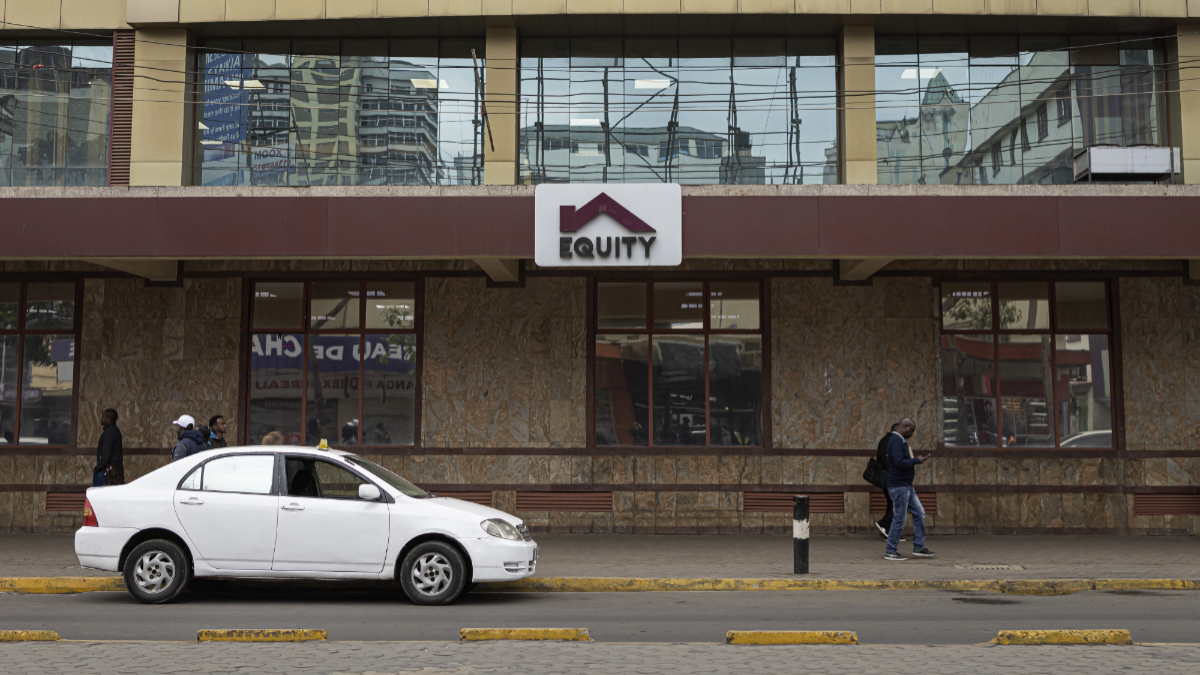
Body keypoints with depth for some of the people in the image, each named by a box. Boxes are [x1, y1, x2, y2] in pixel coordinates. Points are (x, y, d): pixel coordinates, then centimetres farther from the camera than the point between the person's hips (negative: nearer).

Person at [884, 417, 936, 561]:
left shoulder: (902, 441, 17)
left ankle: (919, 547, 18)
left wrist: (916, 460, 8)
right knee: (900, 518, -5)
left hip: (906, 486, 11)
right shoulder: (896, 441, -17)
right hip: (898, 486, -11)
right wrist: (917, 460, -16)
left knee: (919, 513, 12)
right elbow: (899, 462, -26)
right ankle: (890, 552, 3)